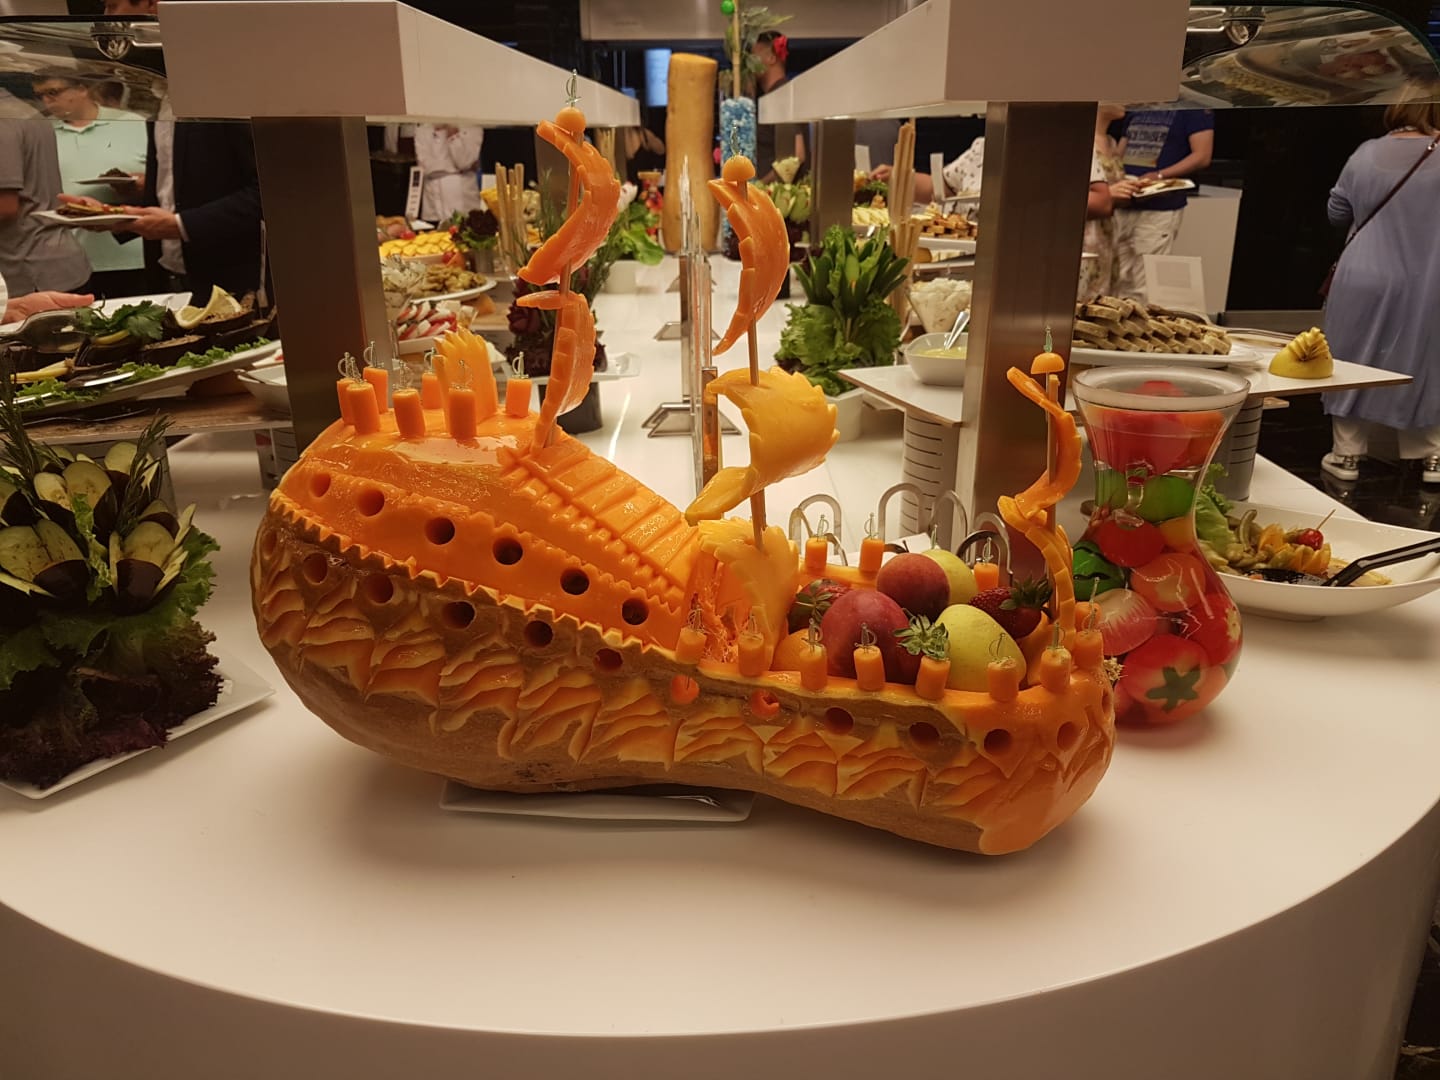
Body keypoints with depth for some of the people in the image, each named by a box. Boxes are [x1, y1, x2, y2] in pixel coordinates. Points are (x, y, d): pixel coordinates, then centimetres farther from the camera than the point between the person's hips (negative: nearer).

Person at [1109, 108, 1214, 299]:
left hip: (1159, 210, -6)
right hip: (1121, 206, 6)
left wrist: (1158, 176, -20)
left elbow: (1202, 156, -6)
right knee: (1116, 284, 4)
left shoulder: (1194, 108, 1)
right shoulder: (1135, 109, 20)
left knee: (1142, 292, -10)